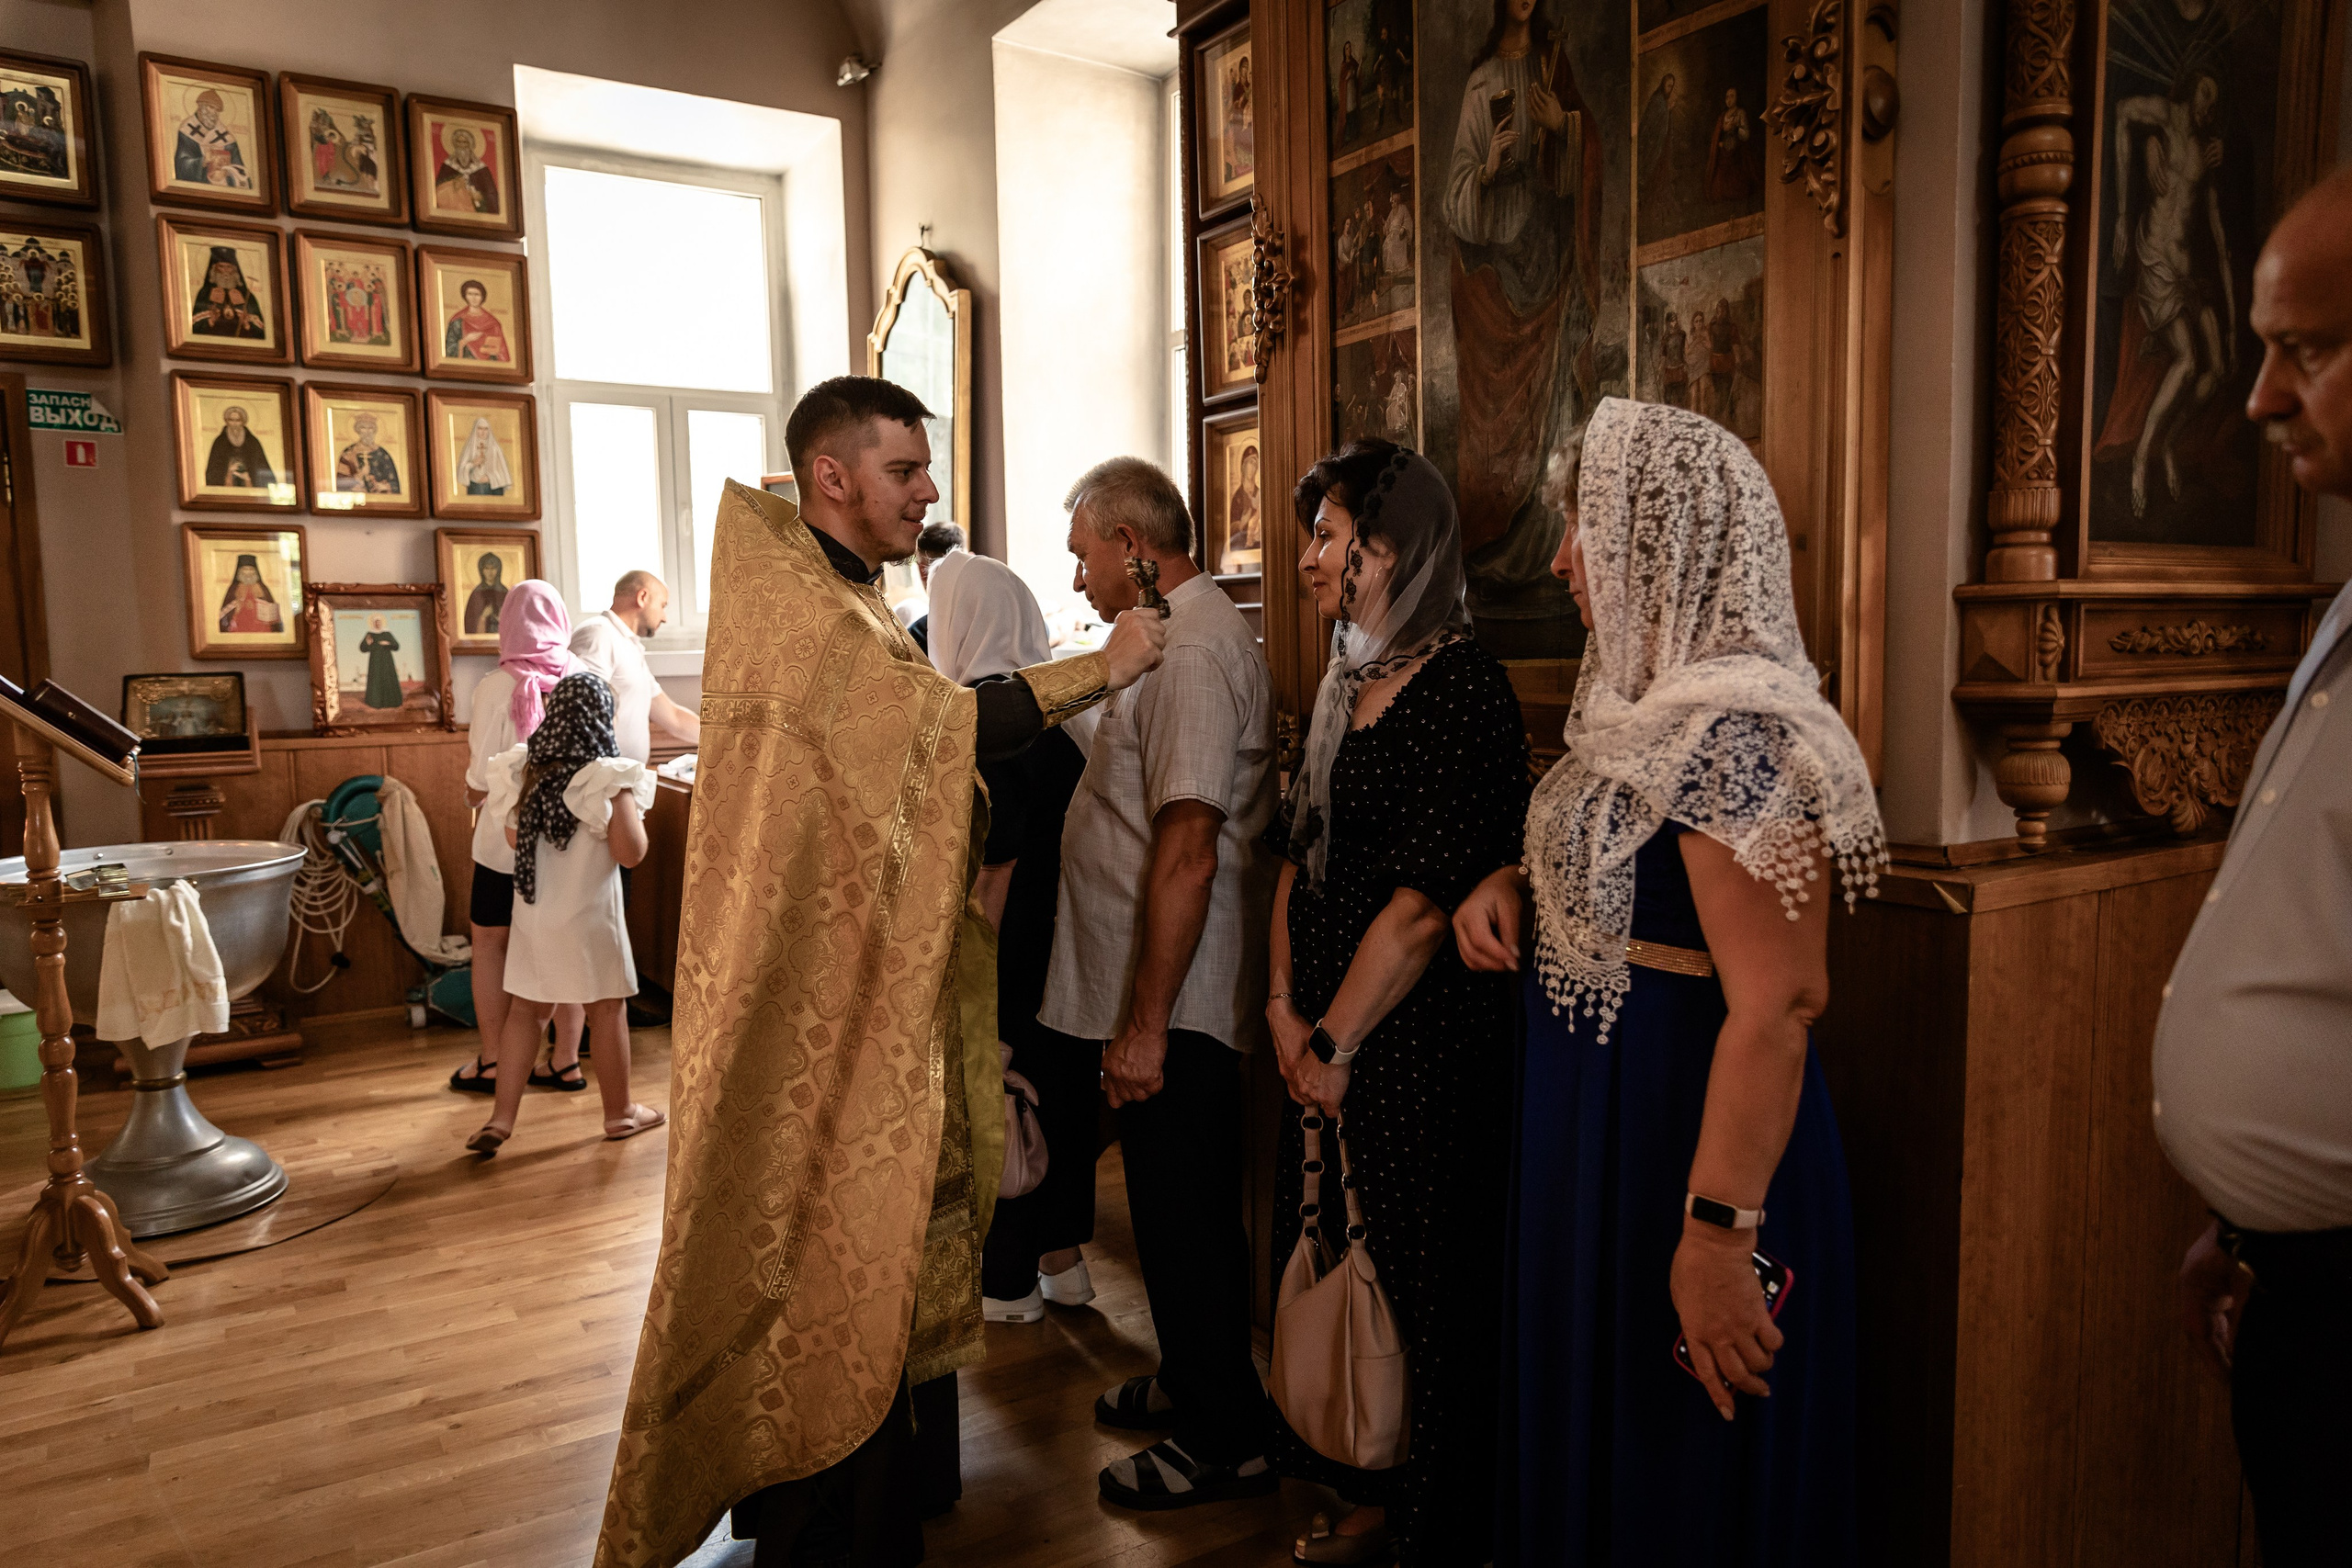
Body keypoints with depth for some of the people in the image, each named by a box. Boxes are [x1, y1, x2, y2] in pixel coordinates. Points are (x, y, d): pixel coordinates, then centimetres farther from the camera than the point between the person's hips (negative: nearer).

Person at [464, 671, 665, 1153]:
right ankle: (619, 1113, 22)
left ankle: (501, 1117, 11)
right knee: (607, 1010, 9)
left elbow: (513, 838, 9)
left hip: (532, 911, 5)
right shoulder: (609, 779, -17)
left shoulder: (525, 771, -2)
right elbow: (630, 852, -18)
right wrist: (634, 806, -3)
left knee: (525, 1009, 13)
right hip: (588, 915, -4)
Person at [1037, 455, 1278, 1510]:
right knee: (1179, 1209, 22)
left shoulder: (1193, 652, -20)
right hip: (1157, 994, 10)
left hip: (1173, 999, -10)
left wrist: (1145, 1021, -24)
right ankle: (1190, 1382, 39)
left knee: (1185, 1216, 4)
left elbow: (1187, 852, -27)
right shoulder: (1187, 633, 13)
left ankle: (1223, 1440, 20)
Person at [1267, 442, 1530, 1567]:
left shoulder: (1463, 689, -15)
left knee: (1417, 1284, 6)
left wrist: (1334, 1042, -13)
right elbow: (1299, 853, 10)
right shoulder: (1347, 683, 11)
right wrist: (1286, 1007, 1)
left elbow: (1423, 905, -19)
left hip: (1426, 1042, -8)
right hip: (1329, 1042, 8)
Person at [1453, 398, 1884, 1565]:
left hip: (1680, 1131, -9)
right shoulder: (1652, 703, 7)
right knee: (1588, 1421, 24)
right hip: (1595, 1110, 9)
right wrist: (1515, 886, 2)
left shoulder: (1732, 735, -23)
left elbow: (1776, 1006, -27)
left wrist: (1718, 1233, -28)